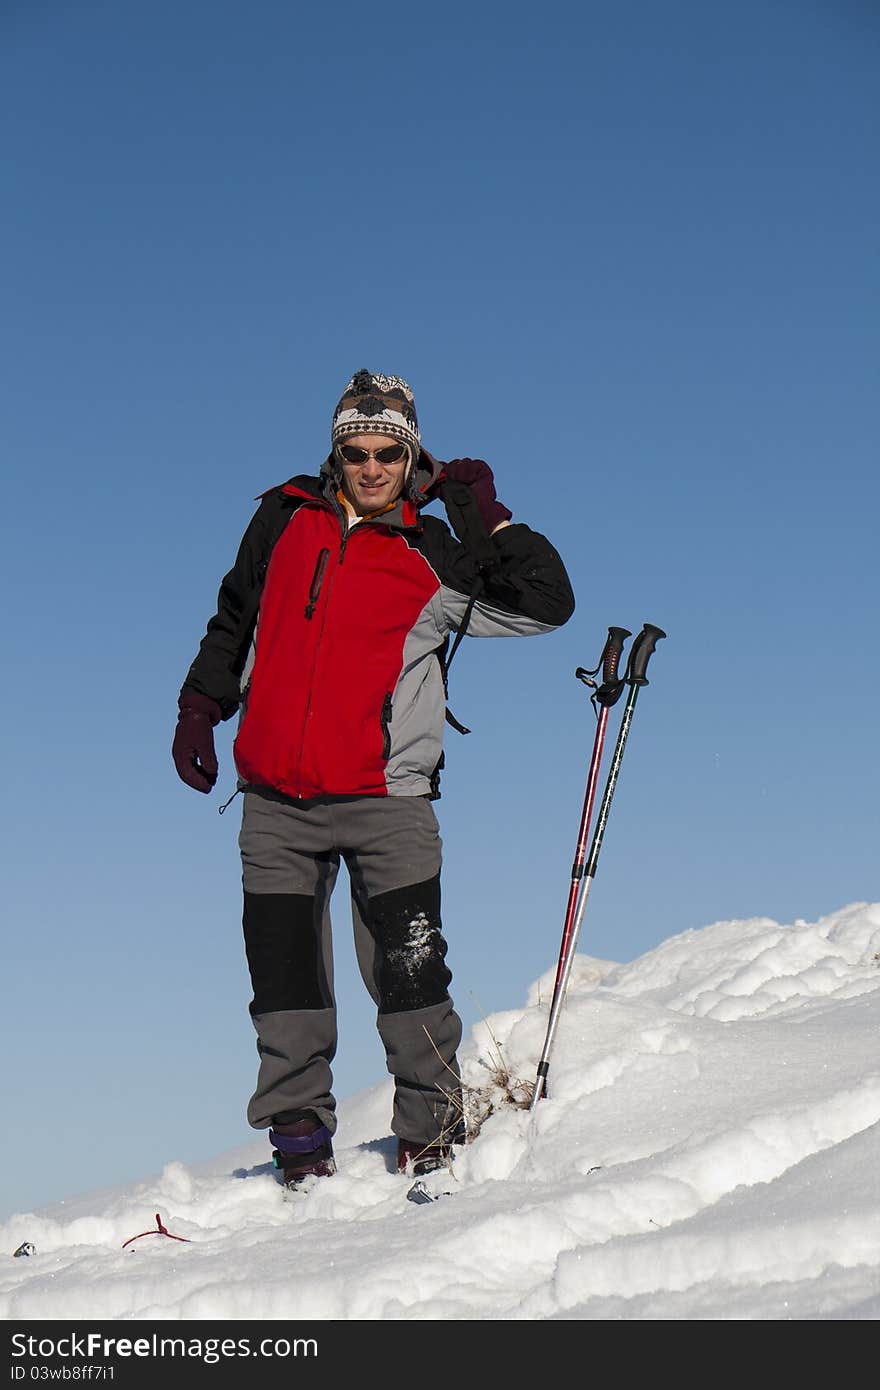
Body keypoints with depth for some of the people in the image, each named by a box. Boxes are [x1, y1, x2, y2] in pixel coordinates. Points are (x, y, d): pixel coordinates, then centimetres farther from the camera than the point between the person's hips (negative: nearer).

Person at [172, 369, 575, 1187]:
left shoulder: (433, 560, 4)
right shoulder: (283, 519, 11)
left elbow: (545, 605, 1)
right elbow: (235, 621, 23)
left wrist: (491, 517, -5)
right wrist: (201, 706, 15)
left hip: (384, 798, -2)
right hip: (275, 799, 3)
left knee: (407, 972, -5)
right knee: (284, 972, 4)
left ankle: (433, 1127, 8)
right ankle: (299, 1133, 14)